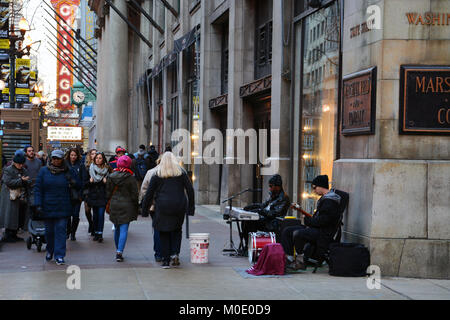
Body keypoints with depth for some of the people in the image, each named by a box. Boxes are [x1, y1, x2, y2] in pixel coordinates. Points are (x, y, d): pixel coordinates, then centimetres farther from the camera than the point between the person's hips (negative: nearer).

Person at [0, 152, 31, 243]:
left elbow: (29, 183, 10)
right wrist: (21, 181, -18)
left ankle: (14, 235, 16)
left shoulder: (24, 171, 14)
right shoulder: (8, 170, -5)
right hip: (11, 198, -7)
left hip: (22, 199, 7)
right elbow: (8, 182, -17)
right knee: (11, 217, -7)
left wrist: (25, 181, -12)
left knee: (19, 218, 8)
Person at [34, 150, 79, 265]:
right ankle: (49, 251, 33)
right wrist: (38, 205, -9)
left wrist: (73, 182, -12)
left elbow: (79, 186, 11)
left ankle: (59, 256, -5)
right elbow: (38, 189, 1)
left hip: (62, 207, -1)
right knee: (49, 230, 11)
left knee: (61, 230, -6)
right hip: (47, 207, 1)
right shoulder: (44, 171, 3)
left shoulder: (67, 172, 4)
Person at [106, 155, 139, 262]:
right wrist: (136, 208, 4)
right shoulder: (130, 178, -10)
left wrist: (109, 204, 19)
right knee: (124, 230, -4)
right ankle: (119, 252, -16)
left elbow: (108, 193, 7)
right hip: (127, 207, -4)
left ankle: (118, 250, 29)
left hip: (114, 205, 4)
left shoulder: (111, 177, 0)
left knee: (117, 229, 18)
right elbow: (135, 195, -6)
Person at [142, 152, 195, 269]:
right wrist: (191, 207, 7)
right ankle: (175, 253, -2)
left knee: (164, 233, 7)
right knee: (177, 230, 17)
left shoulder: (157, 174, 2)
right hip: (179, 206, 1)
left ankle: (166, 260, 4)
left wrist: (145, 207, 7)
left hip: (162, 207, -1)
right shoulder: (181, 172, 5)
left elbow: (149, 192, 1)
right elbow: (190, 190, 3)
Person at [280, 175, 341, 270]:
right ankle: (289, 258, -2)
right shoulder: (324, 198, 19)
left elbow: (323, 220, -23)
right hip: (316, 228, 11)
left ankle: (301, 262, -19)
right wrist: (309, 220, 6)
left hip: (323, 232, -11)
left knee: (297, 233, -32)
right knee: (286, 231, 4)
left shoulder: (330, 201, -15)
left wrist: (308, 220, -9)